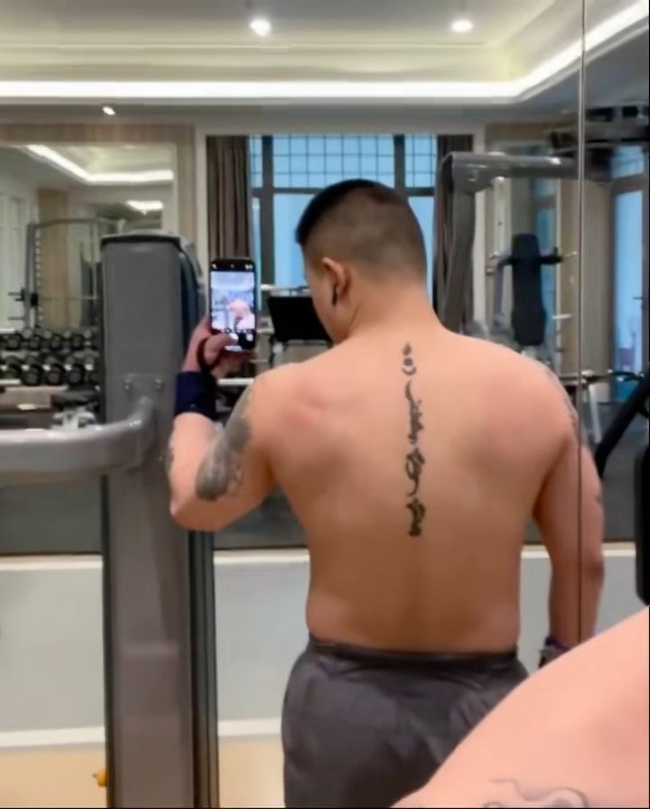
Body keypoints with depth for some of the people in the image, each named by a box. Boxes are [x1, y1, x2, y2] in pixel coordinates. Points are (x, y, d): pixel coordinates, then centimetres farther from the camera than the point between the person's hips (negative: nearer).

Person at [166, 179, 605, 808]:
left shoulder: (285, 399, -13)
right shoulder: (532, 389, -11)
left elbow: (191, 504, 6)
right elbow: (582, 561, 0)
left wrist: (192, 394, 22)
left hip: (344, 700, 0)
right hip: (484, 699, 0)